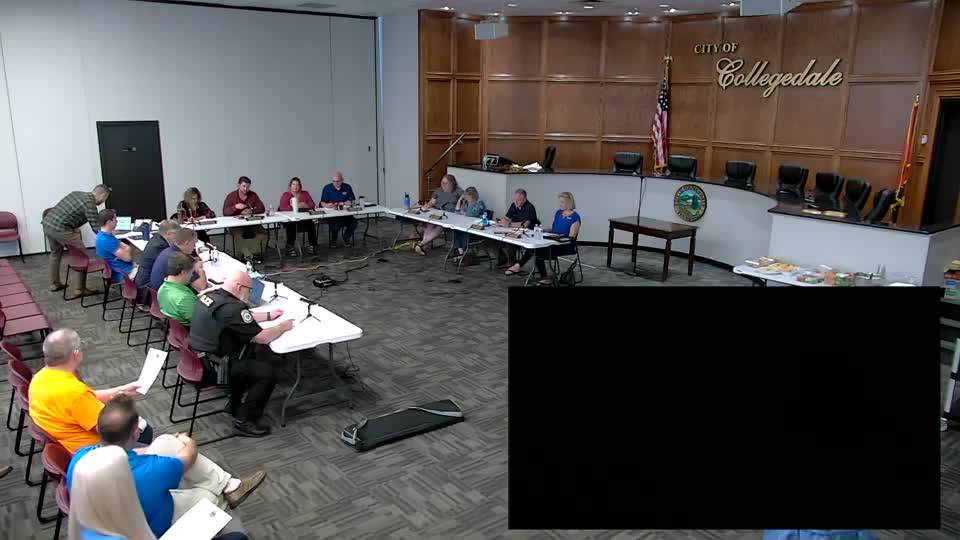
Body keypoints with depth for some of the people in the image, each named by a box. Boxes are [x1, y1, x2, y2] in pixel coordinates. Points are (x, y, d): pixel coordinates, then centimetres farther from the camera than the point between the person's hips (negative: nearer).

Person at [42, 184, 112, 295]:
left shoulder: (77, 193, 15)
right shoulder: (90, 204, -10)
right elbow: (97, 228, -13)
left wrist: (74, 227, 21)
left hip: (47, 224, 9)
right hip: (59, 228, -9)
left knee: (55, 254, 28)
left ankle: (54, 284, 40)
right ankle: (79, 289, 4)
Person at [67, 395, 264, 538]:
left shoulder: (82, 456, -22)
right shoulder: (148, 472, -38)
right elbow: (189, 456, -16)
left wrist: (176, 443, 12)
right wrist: (188, 442, 8)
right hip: (148, 528, -6)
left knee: (167, 442, 4)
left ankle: (228, 485, 11)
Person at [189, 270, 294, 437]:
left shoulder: (210, 295, 4)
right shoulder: (231, 308, -26)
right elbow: (263, 338, -20)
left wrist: (268, 316, 23)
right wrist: (282, 326, -2)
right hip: (215, 367, -10)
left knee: (261, 353, 18)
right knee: (268, 373, -6)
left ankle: (235, 404, 24)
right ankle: (244, 421, 3)